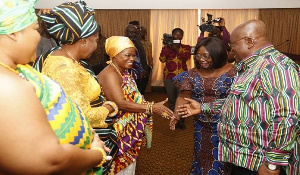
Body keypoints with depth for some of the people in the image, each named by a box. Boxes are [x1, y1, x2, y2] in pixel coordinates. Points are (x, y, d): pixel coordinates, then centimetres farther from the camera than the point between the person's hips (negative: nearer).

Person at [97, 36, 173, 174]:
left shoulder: (124, 72, 9)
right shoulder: (110, 74, -21)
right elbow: (121, 103, -30)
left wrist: (153, 107, 0)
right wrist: (152, 108, -32)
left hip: (130, 132, 9)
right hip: (119, 134, -9)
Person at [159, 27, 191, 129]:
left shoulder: (186, 47, 10)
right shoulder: (166, 47, 9)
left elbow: (187, 57, -9)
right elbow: (162, 59, -5)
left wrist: (176, 50, -17)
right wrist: (166, 46, -12)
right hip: (169, 76, 0)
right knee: (171, 99, 2)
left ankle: (181, 121, 6)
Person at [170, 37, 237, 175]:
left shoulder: (231, 72, -11)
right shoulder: (193, 74, -1)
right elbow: (183, 96, -6)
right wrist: (176, 115, -20)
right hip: (201, 126, 3)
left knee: (220, 160, 10)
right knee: (202, 157, 19)